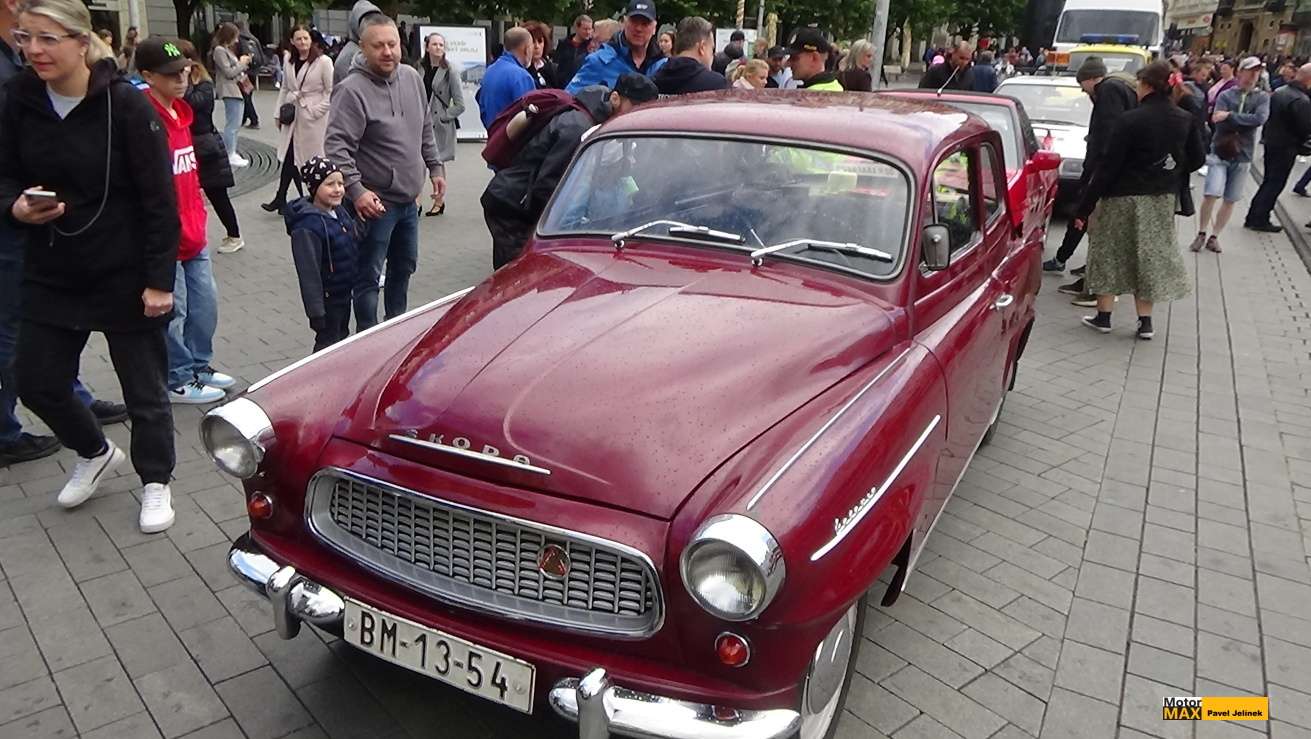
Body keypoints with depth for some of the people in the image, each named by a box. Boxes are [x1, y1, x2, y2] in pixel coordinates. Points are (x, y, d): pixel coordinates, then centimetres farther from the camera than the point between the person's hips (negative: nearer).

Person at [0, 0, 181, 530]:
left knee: (143, 387, 7)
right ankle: (96, 454, 39)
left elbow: (159, 200, -14)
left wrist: (158, 279, -15)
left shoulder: (125, 104, -14)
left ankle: (155, 484, 27)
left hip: (125, 275, -5)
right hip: (51, 273, 5)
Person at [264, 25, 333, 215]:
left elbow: (331, 91, -8)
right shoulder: (289, 63, 11)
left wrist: (316, 110, -13)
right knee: (290, 158, 7)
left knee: (309, 160, 1)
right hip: (293, 117, 5)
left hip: (313, 119, -5)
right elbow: (284, 89, 18)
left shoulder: (323, 62, -7)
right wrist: (279, 112, 14)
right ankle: (281, 200, 13)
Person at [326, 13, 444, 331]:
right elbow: (337, 146, -22)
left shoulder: (413, 77, 5)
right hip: (375, 202, -8)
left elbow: (426, 130, 18)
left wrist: (435, 167, 17)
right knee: (369, 276, 0)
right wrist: (356, 190, -29)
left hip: (409, 199, 8)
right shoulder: (351, 90, -18)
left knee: (404, 268, 21)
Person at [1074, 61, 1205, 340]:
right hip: (1162, 201, 5)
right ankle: (1145, 322, 17)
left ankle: (1103, 317, 15)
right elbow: (1197, 159, 7)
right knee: (1149, 256, 14)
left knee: (1110, 254, 9)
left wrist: (1084, 206, -14)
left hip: (1124, 198, -5)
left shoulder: (1131, 120, -17)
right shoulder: (1185, 121, 0)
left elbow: (1108, 166, -18)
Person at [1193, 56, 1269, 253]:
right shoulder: (1225, 95, 1)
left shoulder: (1262, 97, 5)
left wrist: (1230, 116, -15)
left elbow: (1260, 119, -14)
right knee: (1211, 194, -15)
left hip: (1243, 155, 2)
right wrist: (1247, 122, -13)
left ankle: (1214, 236, 16)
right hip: (1220, 151, -2)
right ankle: (1202, 233, 2)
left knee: (1230, 200, 5)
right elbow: (1219, 122, -14)